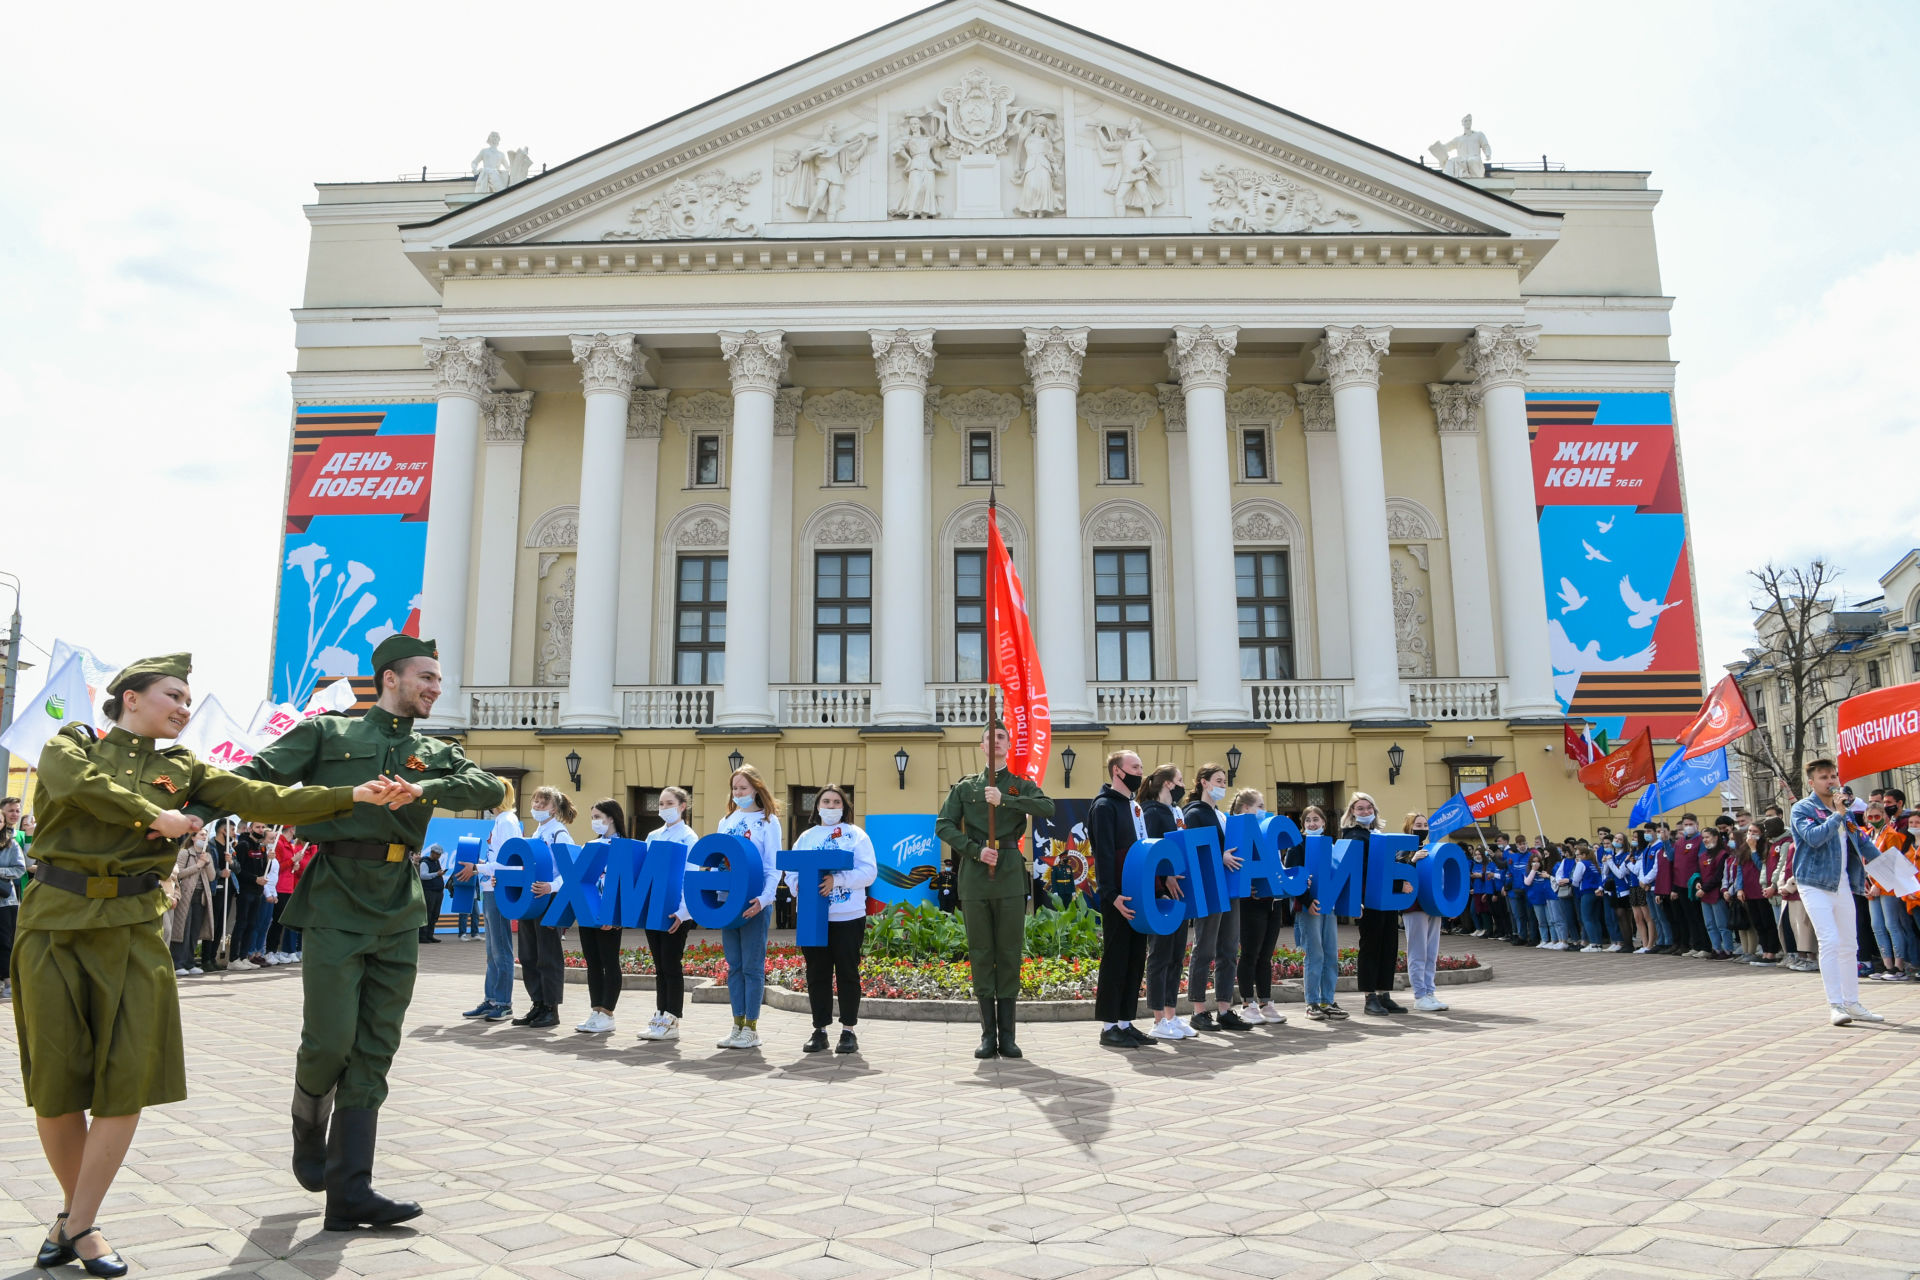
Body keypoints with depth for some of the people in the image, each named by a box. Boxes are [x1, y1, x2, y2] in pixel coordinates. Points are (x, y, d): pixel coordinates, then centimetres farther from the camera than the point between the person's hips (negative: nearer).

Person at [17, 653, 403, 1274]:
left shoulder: (183, 770, 13)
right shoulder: (69, 744, 7)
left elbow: (262, 799, 2)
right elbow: (77, 783, -16)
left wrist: (353, 794, -9)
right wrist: (155, 818, -9)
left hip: (133, 931, 2)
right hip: (54, 924, -2)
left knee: (128, 1079, -4)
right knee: (56, 1081, 3)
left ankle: (79, 1224, 9)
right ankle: (74, 1206, 24)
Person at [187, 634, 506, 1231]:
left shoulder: (436, 753, 14)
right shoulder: (327, 733, 7)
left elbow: (490, 789, -3)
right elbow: (255, 778, -1)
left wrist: (427, 788, -19)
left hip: (399, 914, 4)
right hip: (335, 907, -4)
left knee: (374, 1052, 3)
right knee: (330, 1040, -5)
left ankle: (349, 1193, 8)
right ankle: (308, 1131, 28)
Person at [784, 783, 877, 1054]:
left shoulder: (855, 835, 3)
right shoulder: (806, 837, 14)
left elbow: (869, 871, -7)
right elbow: (791, 870, 9)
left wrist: (837, 880, -20)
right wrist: (797, 886, -13)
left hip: (847, 917, -3)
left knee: (847, 973, 2)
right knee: (817, 975, 7)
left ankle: (848, 1031, 10)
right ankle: (819, 1030, 16)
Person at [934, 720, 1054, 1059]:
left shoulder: (1022, 785, 10)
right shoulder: (965, 786, 12)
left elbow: (1048, 808, -10)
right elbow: (943, 825, 3)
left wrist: (1005, 799, -19)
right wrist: (976, 850, -10)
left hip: (1010, 875, 0)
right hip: (974, 877, 1)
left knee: (1010, 954, 1)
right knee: (981, 953, 2)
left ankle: (1007, 1035, 8)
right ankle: (988, 1034, 9)